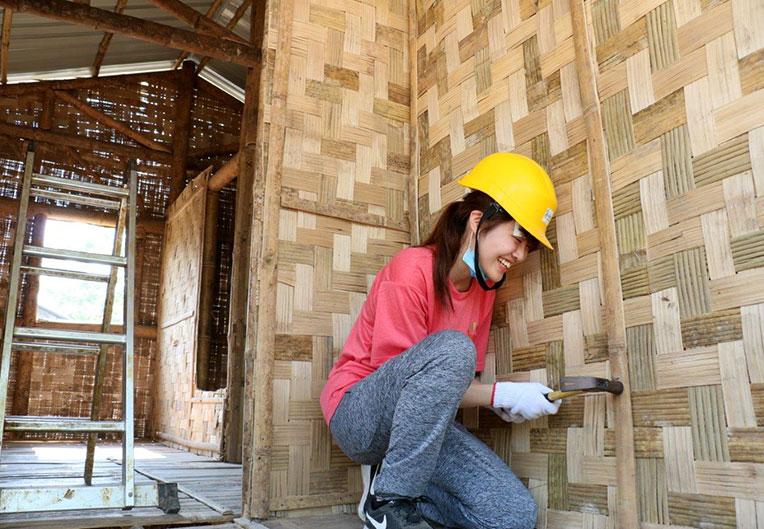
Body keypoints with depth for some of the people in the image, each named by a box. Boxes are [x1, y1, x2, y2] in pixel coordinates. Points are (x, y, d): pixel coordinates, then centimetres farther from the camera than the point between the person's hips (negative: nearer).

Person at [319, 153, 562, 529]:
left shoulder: (484, 289, 5)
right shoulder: (412, 269, -18)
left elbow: (458, 380, 9)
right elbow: (399, 373, -20)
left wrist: (504, 400, -12)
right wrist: (500, 393, -22)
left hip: (420, 424, 7)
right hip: (359, 413, -6)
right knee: (451, 348, -35)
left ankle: (387, 479, 4)